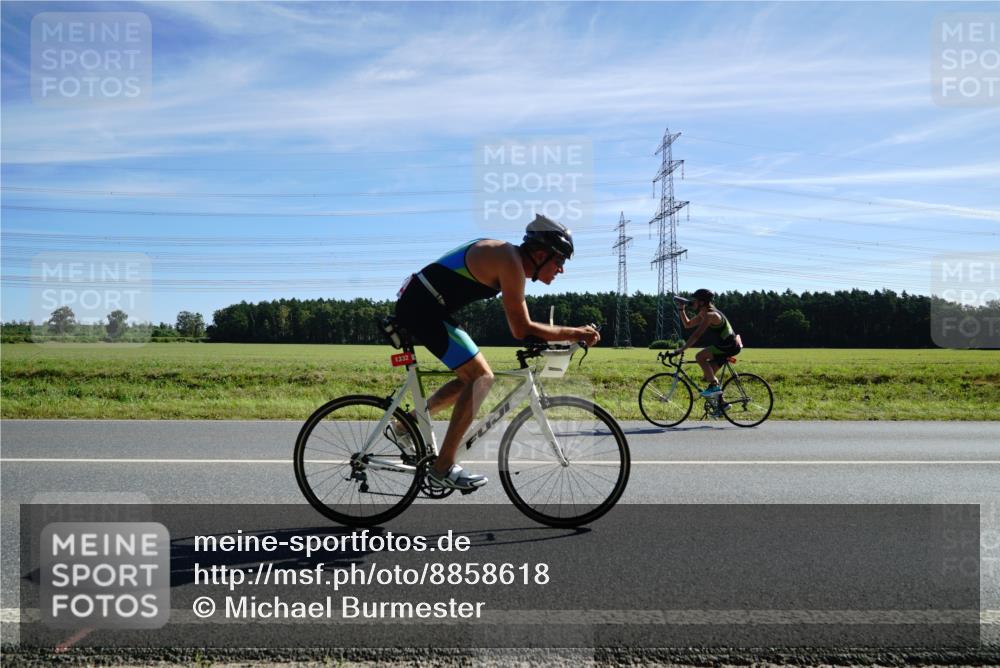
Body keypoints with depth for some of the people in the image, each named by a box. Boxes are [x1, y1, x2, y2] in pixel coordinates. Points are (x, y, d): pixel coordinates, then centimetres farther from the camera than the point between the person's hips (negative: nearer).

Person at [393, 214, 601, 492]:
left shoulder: (508, 257, 13)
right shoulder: (510, 261, -17)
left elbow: (520, 325, 18)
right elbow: (522, 329, -18)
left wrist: (563, 337, 13)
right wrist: (576, 333, -11)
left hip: (416, 306, 10)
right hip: (422, 308, -10)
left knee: (472, 377, 15)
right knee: (481, 378, -12)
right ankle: (443, 468, -9)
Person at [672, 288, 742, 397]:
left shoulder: (710, 315, -21)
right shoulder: (703, 314, 9)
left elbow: (696, 335, -28)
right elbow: (687, 324, 17)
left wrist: (681, 350, -30)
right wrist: (681, 309, 6)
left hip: (729, 346, -10)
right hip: (724, 346, 10)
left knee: (700, 356, -21)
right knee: (707, 376, 9)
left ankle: (715, 386, -16)